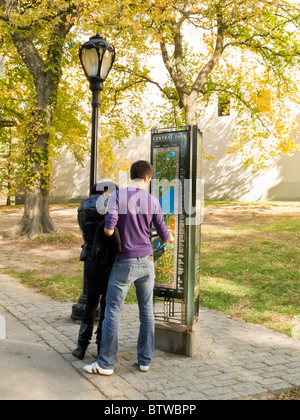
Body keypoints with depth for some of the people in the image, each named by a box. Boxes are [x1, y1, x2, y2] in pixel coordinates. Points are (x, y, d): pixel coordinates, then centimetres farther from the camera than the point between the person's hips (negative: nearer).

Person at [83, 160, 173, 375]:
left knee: (113, 311, 4)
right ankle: (145, 360, 21)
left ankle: (106, 363, 9)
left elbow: (109, 229, -18)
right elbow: (164, 234, 6)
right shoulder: (153, 201, 0)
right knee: (147, 311, 12)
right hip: (146, 262, 3)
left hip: (124, 262, -3)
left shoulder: (117, 195, -8)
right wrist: (170, 238, 28)